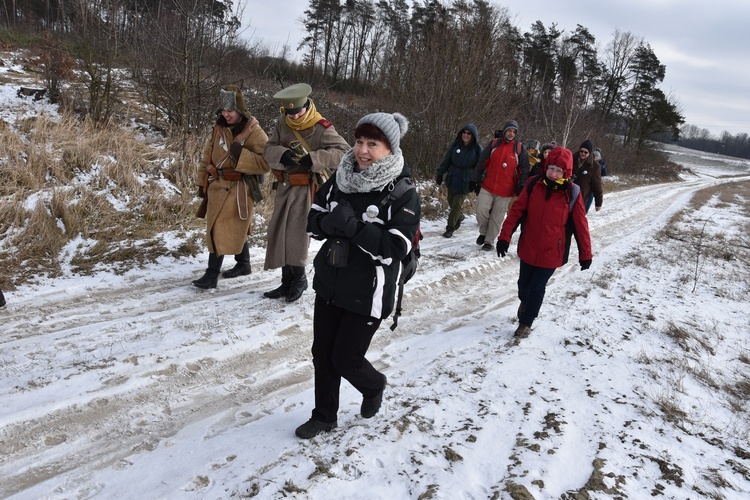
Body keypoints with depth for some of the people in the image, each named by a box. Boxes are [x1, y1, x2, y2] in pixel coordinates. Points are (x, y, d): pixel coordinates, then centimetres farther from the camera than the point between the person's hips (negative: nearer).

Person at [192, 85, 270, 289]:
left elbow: (266, 163, -20)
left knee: (221, 231, -6)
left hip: (239, 190, -6)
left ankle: (212, 275, 1)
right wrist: (202, 183, 12)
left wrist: (240, 154, -27)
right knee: (235, 230, 18)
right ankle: (243, 265, 35)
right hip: (217, 186, 7)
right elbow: (207, 156, 13)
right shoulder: (219, 128, 6)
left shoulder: (254, 132, -12)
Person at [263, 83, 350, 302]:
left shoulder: (321, 128, -15)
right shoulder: (282, 122, 2)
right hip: (284, 186, 7)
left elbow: (343, 151, -23)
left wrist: (313, 159, -31)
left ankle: (299, 279, 19)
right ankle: (287, 282, 24)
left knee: (296, 235, -4)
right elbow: (269, 150, -2)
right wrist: (283, 155, -25)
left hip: (306, 188, -6)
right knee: (279, 233, 11)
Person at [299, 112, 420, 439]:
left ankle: (374, 385, 40)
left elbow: (396, 247, -22)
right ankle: (324, 416, 37)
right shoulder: (340, 179, 0)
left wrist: (353, 226, -30)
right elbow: (312, 219, 5)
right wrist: (329, 223, -18)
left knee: (345, 359, 5)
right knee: (322, 353, 15)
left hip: (368, 294, -5)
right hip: (329, 284, 6)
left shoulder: (403, 193, -15)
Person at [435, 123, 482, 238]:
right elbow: (446, 161, 5)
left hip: (465, 182, -4)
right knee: (451, 202, 16)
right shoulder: (455, 144, -2)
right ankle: (459, 217, 44)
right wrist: (439, 174, 8)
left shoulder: (477, 148, -9)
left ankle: (450, 228, 7)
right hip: (452, 179, 4)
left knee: (457, 204, -5)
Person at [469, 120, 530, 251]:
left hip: (506, 191, -1)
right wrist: (475, 180, 4)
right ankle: (483, 232, 21)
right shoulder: (493, 144, 4)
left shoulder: (520, 149, 0)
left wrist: (521, 186, -10)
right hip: (487, 187, 1)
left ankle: (489, 241, 17)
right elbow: (481, 163, 6)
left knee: (497, 217, 4)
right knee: (481, 210, -5)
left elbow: (524, 170, 2)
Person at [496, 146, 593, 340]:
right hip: (528, 248, 3)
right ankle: (525, 302, 52)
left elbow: (580, 225, -6)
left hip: (551, 253, -2)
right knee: (524, 283, 19)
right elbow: (517, 210, -5)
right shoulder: (534, 185, -7)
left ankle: (526, 323, 24)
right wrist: (505, 236, -11)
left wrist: (585, 254, -2)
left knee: (537, 288, 4)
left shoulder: (572, 193, -12)